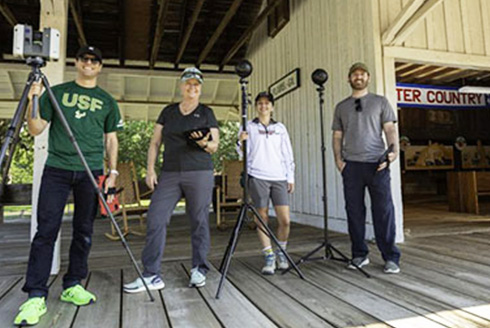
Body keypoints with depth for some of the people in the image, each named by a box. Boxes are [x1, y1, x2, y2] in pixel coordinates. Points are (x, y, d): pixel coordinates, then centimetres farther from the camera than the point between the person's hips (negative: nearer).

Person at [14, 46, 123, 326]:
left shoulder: (107, 101, 13)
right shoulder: (57, 92, 11)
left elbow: (111, 139, 12)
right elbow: (36, 130, 8)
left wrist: (113, 172, 2)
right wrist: (33, 103, -9)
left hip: (91, 173, 1)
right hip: (57, 169, -1)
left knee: (84, 232, 5)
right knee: (46, 231, -5)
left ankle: (73, 287, 17)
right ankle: (36, 296, 1)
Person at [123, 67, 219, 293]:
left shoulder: (206, 113, 9)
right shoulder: (168, 112, 15)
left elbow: (215, 147, 5)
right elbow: (155, 143, 13)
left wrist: (204, 143, -17)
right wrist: (150, 169, 2)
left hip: (200, 174, -2)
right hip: (170, 174, 2)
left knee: (199, 221, 1)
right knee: (155, 219, -5)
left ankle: (198, 270, 16)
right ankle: (151, 275, 2)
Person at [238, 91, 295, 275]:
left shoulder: (280, 128, 16)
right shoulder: (249, 127, 10)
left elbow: (288, 154, 15)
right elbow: (243, 153, 4)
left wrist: (291, 178, 9)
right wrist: (241, 142, -18)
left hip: (279, 178, 2)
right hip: (257, 177, -1)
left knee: (285, 220, -5)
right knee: (262, 218, -2)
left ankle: (281, 253, 18)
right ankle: (269, 258, 9)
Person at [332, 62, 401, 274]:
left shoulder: (380, 102, 11)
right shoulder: (341, 107, 16)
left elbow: (390, 129, 4)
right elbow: (337, 136, 14)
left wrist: (394, 150, -14)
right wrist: (338, 159, 0)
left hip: (377, 164, -2)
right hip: (351, 165, 2)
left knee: (384, 210, -3)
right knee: (354, 211, 4)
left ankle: (391, 258, 6)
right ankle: (359, 255, 15)